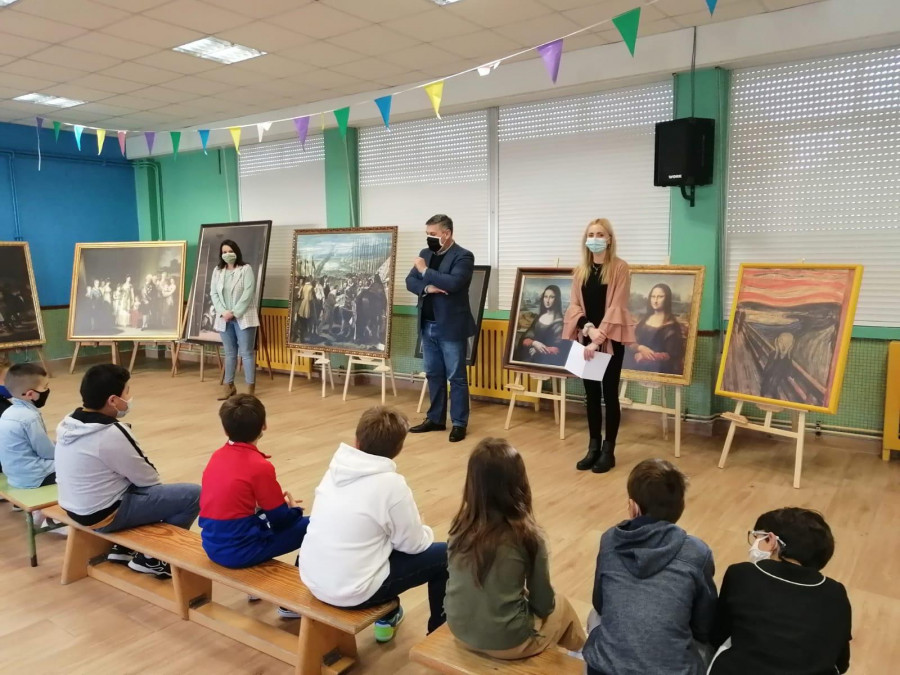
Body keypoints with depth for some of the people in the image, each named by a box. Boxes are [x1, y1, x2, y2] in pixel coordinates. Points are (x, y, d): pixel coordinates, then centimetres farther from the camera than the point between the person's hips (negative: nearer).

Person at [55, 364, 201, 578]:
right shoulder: (111, 434, -25)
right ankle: (150, 558, 4)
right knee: (194, 494, -10)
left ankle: (124, 547, 25)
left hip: (76, 507, 9)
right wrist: (153, 478, 8)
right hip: (103, 515, -9)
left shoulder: (68, 422, 1)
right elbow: (148, 479, -13)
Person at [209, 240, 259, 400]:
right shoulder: (217, 271, 11)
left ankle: (250, 387, -1)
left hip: (243, 318, -5)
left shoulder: (246, 269, -3)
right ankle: (228, 385, 21)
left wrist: (234, 313, -15)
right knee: (230, 353, 13)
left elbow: (248, 293, -11)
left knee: (246, 353, -4)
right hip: (224, 318, 5)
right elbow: (213, 293, 6)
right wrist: (223, 312, -9)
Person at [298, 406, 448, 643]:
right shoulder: (391, 485, -19)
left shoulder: (335, 469, -1)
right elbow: (413, 544, -7)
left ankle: (387, 617, 42)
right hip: (351, 592, -6)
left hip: (312, 579, 7)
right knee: (444, 555, 6)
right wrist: (426, 533, 16)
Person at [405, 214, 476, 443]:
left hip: (451, 327, -7)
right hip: (428, 326, 7)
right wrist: (427, 288, -13)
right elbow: (410, 282, 7)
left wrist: (425, 271, -15)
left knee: (456, 377, 1)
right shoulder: (425, 253, 12)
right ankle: (435, 419, 26)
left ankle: (459, 423, 10)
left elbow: (453, 283, -25)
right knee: (433, 374, 14)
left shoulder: (463, 256, -10)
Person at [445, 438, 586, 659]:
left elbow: (465, 583, 6)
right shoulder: (528, 536, -23)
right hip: (505, 641, -4)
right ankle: (581, 652, 51)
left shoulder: (461, 526, -10)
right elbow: (543, 603, -10)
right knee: (561, 606, 25)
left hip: (460, 628, 4)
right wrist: (546, 605, 13)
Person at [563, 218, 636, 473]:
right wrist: (586, 327, -13)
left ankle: (608, 450, 12)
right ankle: (593, 447, 20)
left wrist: (599, 337, -19)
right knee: (591, 393, 10)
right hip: (587, 339, 5)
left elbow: (616, 307, -12)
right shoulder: (580, 270, 10)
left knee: (609, 393, 2)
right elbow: (574, 304, 6)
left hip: (611, 340, -5)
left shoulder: (620, 268, -6)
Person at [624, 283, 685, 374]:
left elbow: (671, 355, -6)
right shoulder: (644, 319, 14)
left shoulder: (672, 325, -2)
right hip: (638, 362, 4)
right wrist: (641, 348, -14)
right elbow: (631, 343, 8)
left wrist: (644, 357, -13)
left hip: (658, 368, -4)